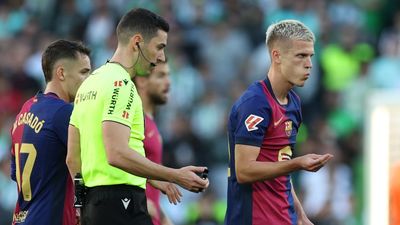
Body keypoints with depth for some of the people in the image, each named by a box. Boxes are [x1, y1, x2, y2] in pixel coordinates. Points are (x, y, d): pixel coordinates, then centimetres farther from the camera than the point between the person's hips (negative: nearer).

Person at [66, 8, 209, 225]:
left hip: (93, 205, 10)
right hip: (122, 205, -10)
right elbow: (117, 154, -23)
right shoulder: (120, 84, -12)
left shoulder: (89, 84, 18)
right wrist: (175, 176, -20)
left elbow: (72, 158, 20)